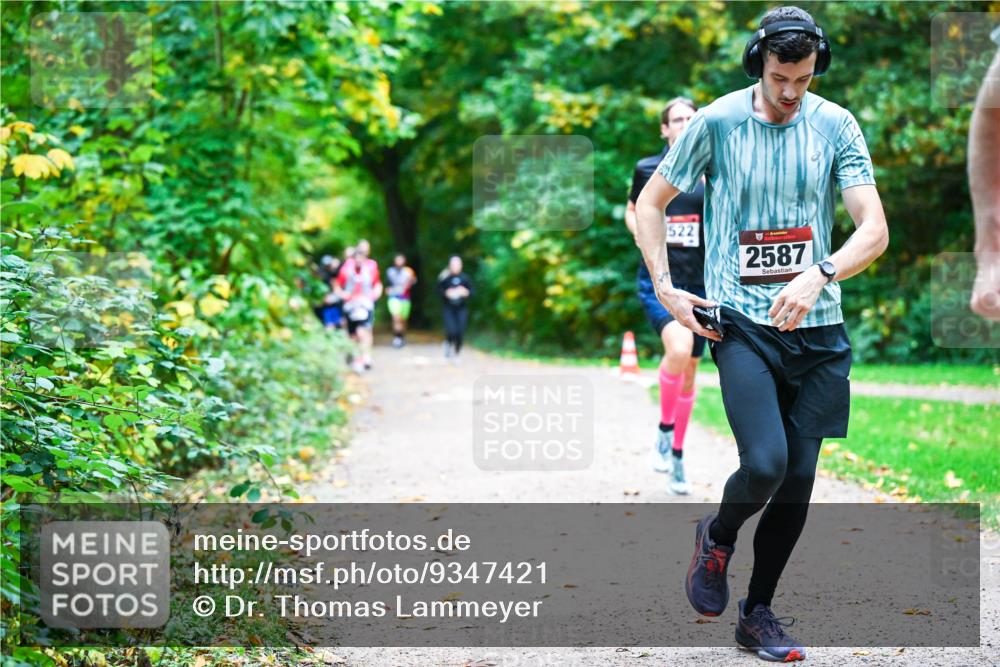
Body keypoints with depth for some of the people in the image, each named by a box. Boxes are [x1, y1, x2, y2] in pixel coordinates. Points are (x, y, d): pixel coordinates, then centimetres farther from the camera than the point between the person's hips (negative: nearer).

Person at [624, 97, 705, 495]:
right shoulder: (647, 170, 1)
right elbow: (631, 212, 15)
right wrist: (640, 234, -3)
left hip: (698, 283, 3)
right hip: (658, 279, -2)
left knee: (689, 371, 9)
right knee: (679, 349, -28)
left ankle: (677, 455, 25)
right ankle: (665, 429, -6)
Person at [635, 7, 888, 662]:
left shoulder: (837, 126, 1)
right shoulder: (715, 122, -3)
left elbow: (875, 228, -4)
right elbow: (649, 203, 8)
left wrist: (819, 276, -21)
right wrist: (666, 288, -2)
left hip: (818, 327, 3)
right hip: (742, 323, -3)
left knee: (799, 479, 6)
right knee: (764, 464, -19)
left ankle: (758, 612, 22)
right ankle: (717, 536, 15)